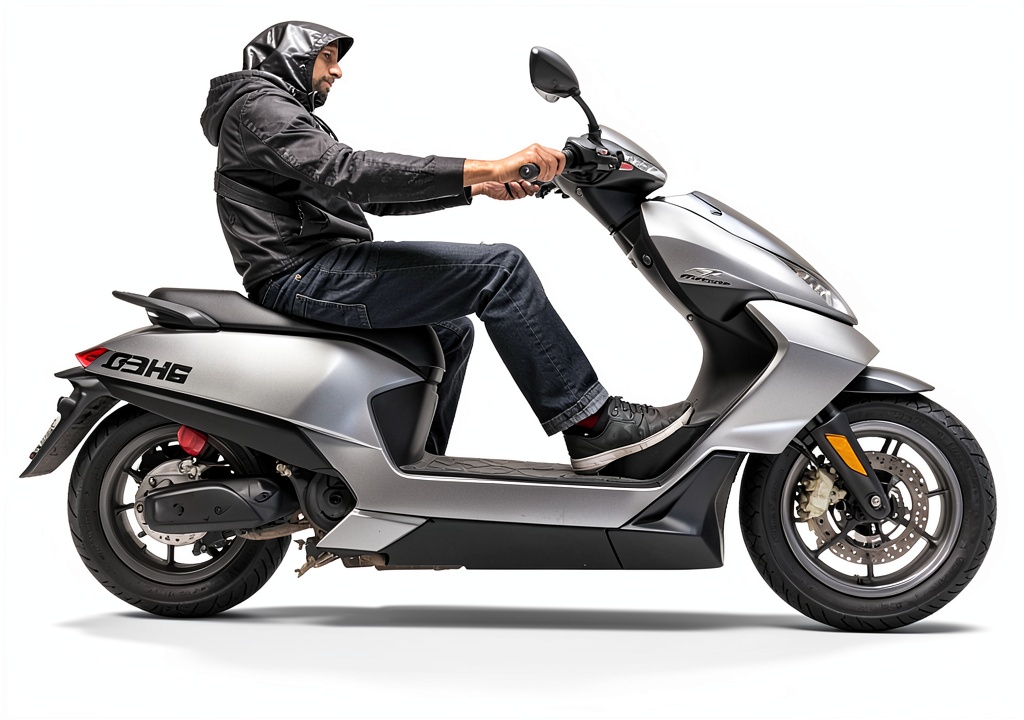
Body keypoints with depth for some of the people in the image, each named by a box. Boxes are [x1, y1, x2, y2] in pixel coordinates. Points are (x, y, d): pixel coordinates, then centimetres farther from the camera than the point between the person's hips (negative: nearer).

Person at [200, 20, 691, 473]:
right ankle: (590, 424, -17)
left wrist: (478, 188, 12)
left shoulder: (284, 113, 29)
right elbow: (347, 172, -23)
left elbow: (373, 195, 23)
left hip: (307, 276, 11)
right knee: (500, 268, -16)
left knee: (451, 330, 28)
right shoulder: (258, 103, -5)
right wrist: (486, 167, -29)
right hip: (303, 276, -11)